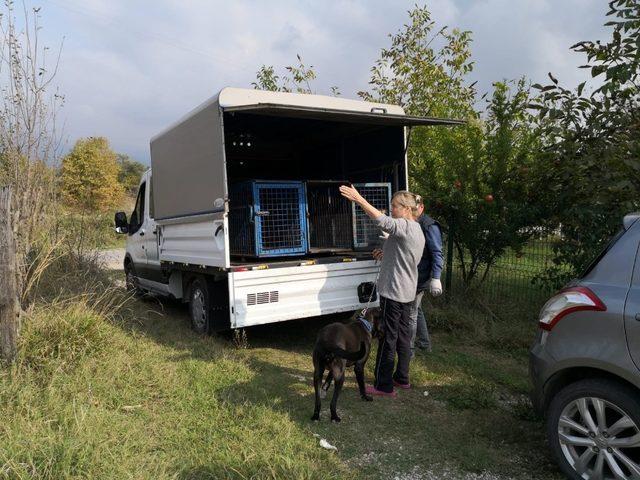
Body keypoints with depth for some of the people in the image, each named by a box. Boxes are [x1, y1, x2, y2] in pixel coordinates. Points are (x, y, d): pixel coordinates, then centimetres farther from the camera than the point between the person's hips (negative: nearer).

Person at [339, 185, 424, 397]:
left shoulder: (404, 227, -17)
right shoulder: (418, 231, 16)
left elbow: (382, 220, -36)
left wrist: (358, 199, -39)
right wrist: (385, 252, 16)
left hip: (393, 292, -10)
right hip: (407, 292, 10)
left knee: (388, 339, -3)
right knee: (403, 336, 16)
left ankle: (384, 385, 4)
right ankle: (402, 378, 27)